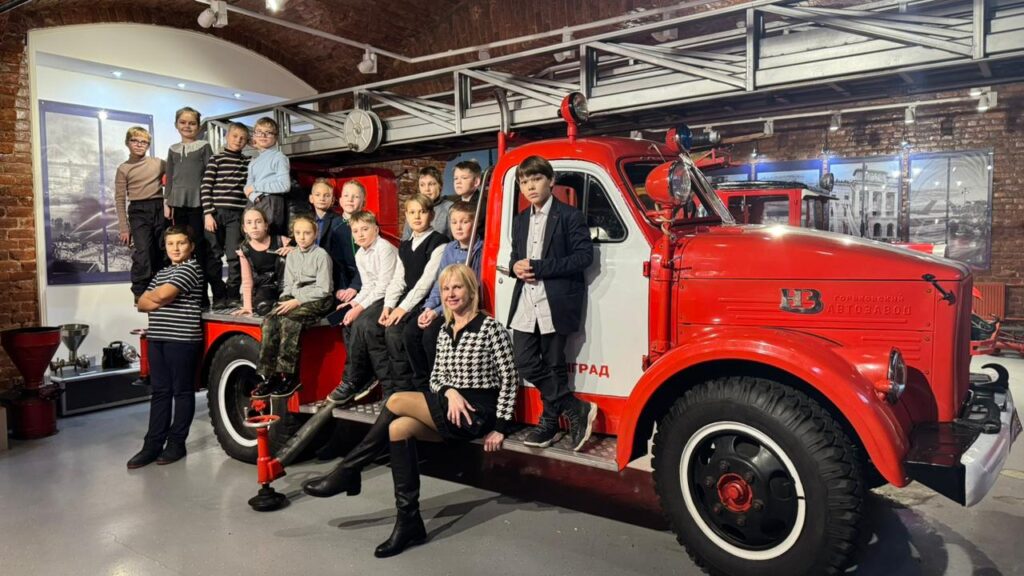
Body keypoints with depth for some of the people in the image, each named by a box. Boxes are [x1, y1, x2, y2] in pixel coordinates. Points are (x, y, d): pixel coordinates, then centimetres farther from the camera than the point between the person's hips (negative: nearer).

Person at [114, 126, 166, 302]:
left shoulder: (158, 163, 8)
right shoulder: (123, 169, 4)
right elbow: (120, 200, 2)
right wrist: (123, 228, -3)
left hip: (160, 209, 2)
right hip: (138, 211, -2)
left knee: (161, 252, 5)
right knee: (142, 252, -14)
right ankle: (139, 293, -6)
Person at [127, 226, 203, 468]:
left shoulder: (191, 268, -5)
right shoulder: (161, 273, 20)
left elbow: (161, 295, -16)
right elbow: (142, 304, 13)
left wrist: (150, 296, 6)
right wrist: (159, 301, -6)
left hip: (183, 339, -8)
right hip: (157, 338, 8)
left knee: (182, 391, 2)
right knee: (159, 392, 9)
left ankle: (176, 443, 10)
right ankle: (153, 444, 12)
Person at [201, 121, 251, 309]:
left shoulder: (247, 163, 12)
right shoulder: (216, 159, 6)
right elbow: (205, 188, 1)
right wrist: (208, 213, -7)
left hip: (237, 214, 1)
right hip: (215, 212, -1)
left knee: (235, 256, -3)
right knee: (213, 256, 0)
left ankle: (232, 294, 8)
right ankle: (218, 296, 9)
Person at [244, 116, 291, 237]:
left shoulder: (279, 157, -1)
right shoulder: (253, 162, 19)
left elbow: (284, 185, -14)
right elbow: (248, 186, 12)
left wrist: (255, 186, -9)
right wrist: (254, 197, -13)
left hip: (271, 204, -6)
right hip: (254, 204, 6)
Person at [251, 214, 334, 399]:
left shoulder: (321, 255, -4)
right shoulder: (291, 255, 17)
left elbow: (322, 289, -10)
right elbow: (288, 284, 19)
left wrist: (297, 301, -16)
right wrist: (285, 301, -2)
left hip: (317, 301, -6)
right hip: (294, 299, 6)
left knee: (288, 321, -33)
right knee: (269, 321, -22)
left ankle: (289, 376, -27)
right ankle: (268, 375, -21)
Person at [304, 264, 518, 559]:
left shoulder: (490, 328, -7)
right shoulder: (445, 331, 14)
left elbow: (509, 378, -9)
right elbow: (436, 376, 13)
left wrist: (501, 426, -11)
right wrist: (450, 391, -11)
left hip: (479, 410, -7)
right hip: (451, 407, 7)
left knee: (397, 401, -20)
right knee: (398, 428, -21)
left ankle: (347, 472, -5)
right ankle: (409, 522, -15)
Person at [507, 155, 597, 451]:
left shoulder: (569, 216, -5)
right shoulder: (520, 220, 17)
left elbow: (584, 255, -13)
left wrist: (539, 267, -17)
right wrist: (516, 266, -3)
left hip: (555, 303, -6)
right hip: (525, 304, 7)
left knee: (553, 365, 2)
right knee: (525, 363, 1)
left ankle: (550, 422, 18)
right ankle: (577, 409, 11)